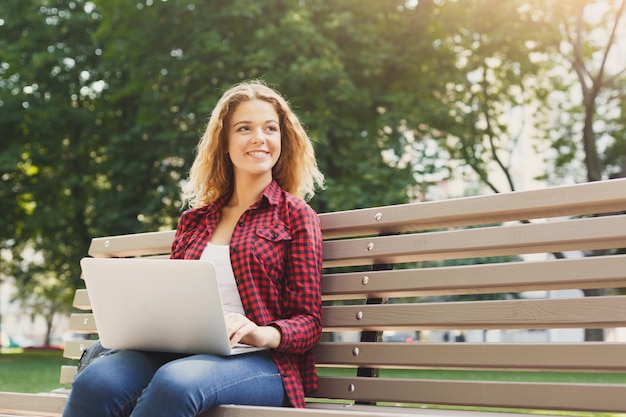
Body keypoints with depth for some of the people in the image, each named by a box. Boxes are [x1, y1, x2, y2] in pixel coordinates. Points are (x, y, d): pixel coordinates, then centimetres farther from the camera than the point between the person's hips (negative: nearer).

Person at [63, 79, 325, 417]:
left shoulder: (295, 215, 9)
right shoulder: (195, 220, 22)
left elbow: (308, 322, 3)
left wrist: (262, 334, -19)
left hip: (262, 361, -3)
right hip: (184, 352, 4)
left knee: (175, 381, -39)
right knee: (95, 381, -31)